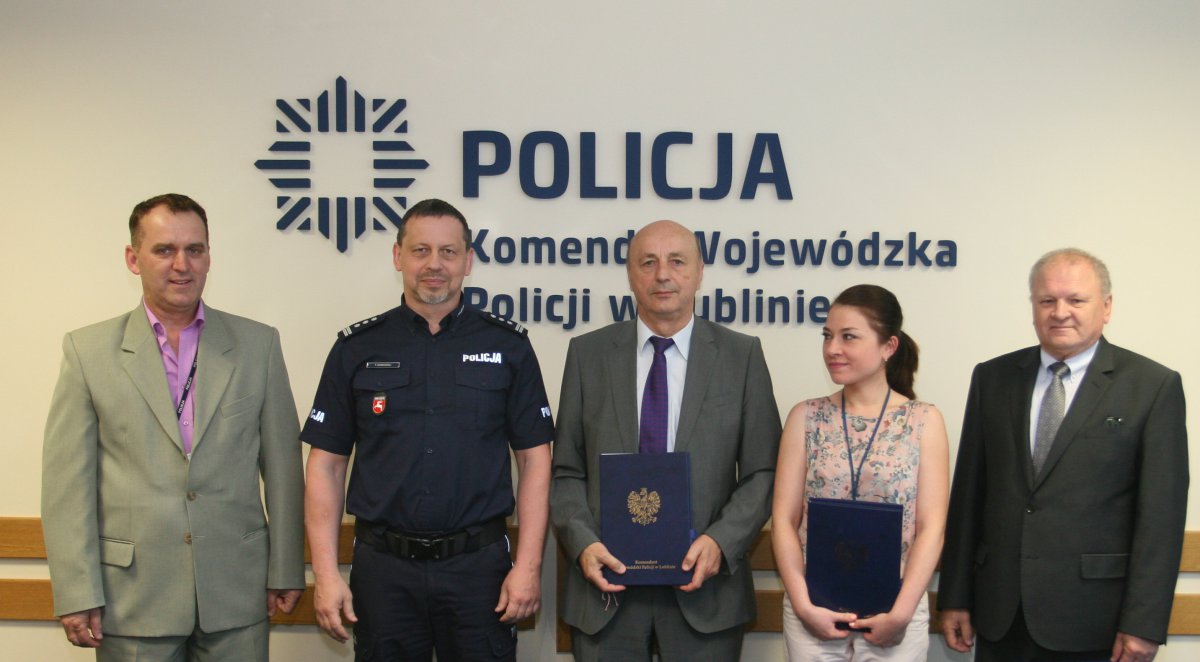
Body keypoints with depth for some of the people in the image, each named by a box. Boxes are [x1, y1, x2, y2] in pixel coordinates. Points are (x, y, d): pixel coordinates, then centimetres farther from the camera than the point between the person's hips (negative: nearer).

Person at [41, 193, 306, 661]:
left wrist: (286, 570, 4)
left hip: (236, 593, 1)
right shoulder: (88, 350, 1)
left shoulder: (258, 344, 5)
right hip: (132, 598, -1)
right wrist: (76, 594, -6)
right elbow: (67, 482, -1)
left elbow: (282, 467, 6)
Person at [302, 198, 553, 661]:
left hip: (480, 566, 0)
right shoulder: (357, 349, 4)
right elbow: (326, 464, 4)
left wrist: (528, 566, -6)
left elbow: (534, 459, 2)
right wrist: (326, 574, -3)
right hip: (383, 569, 1)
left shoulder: (508, 346, 3)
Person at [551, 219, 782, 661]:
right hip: (608, 576, 1)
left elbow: (763, 472, 1)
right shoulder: (588, 354, 5)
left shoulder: (741, 355, 2)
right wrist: (583, 543, -9)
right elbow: (566, 471, 6)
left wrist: (721, 541, -12)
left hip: (703, 580, 0)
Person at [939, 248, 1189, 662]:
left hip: (1093, 620, -3)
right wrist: (955, 597, 6)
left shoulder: (1153, 386, -3)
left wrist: (1143, 624, -11)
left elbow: (1161, 514, -6)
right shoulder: (992, 378, 8)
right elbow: (969, 492, 8)